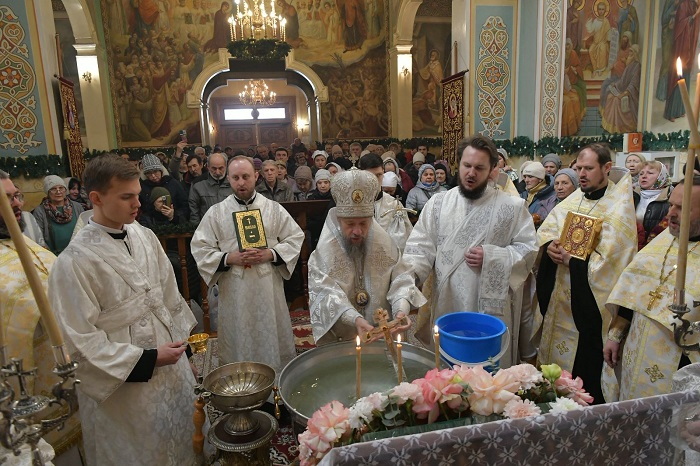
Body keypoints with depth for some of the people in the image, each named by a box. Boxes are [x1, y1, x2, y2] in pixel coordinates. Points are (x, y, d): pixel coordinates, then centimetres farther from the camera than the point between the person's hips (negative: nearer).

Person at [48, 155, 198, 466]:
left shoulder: (144, 236, -2)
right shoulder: (75, 261, -20)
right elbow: (80, 340, -17)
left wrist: (179, 341, 11)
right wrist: (146, 359, -17)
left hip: (171, 367, 5)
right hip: (126, 384, -5)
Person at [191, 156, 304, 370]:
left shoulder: (274, 208, 3)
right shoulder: (216, 212, 2)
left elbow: (295, 238, 4)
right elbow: (200, 248, 2)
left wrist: (271, 254, -12)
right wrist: (229, 258, -14)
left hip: (269, 287, 1)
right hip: (234, 290, 0)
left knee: (272, 337, 10)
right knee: (238, 341, 8)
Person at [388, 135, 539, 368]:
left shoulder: (512, 207, 0)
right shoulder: (438, 203, 3)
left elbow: (528, 250, -1)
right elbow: (421, 246, -2)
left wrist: (491, 257, -14)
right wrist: (410, 274, -19)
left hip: (491, 309, -1)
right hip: (446, 307, 2)